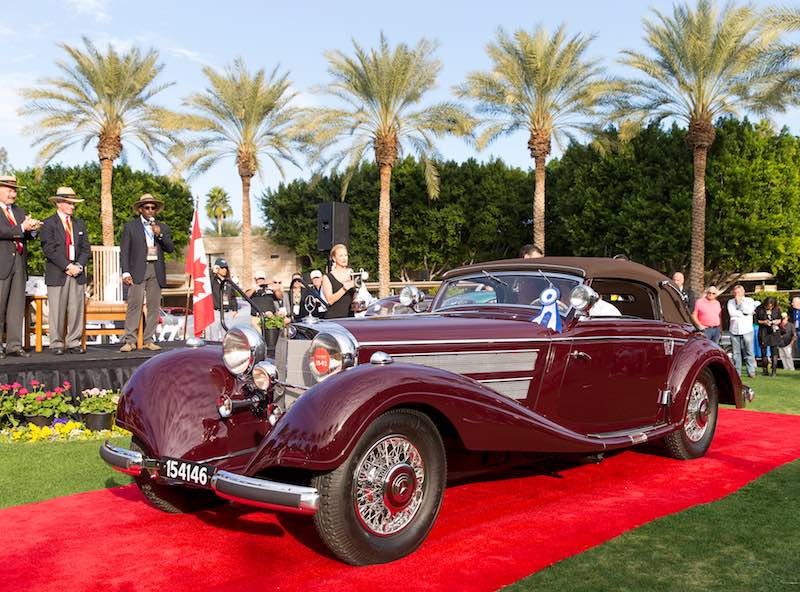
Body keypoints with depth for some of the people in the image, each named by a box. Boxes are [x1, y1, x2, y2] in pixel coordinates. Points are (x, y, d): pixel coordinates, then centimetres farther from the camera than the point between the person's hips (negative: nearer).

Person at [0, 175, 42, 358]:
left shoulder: (20, 211, 20)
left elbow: (27, 236, 14)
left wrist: (33, 229, -7)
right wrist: (22, 228, -20)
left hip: (19, 263, 6)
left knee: (17, 306, 3)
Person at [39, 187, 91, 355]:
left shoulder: (80, 224, 17)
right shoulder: (48, 224, 1)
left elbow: (86, 248, 11)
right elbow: (49, 250, -8)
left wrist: (79, 265, -5)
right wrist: (67, 266, -13)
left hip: (77, 273, 4)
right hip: (57, 274, -4)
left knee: (76, 309, 2)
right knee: (57, 310, -3)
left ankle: (74, 343, 8)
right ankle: (57, 344, 4)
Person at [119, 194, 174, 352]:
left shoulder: (163, 227, 15)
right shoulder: (130, 226, 7)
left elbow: (170, 248, 6)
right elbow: (124, 251, 2)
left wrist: (160, 234, -9)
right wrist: (125, 272, -8)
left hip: (156, 271, 3)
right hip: (138, 270, -3)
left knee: (154, 306, 2)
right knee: (134, 305, -10)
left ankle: (148, 340, 7)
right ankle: (129, 341, -9)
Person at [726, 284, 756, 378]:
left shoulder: (749, 300, 11)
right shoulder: (731, 302, 15)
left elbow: (749, 310, -9)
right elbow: (731, 313, -3)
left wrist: (740, 302, 0)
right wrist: (743, 313, -5)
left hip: (747, 330, -2)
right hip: (734, 330, 2)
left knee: (748, 352, -4)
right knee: (736, 353, 1)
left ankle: (751, 372, -1)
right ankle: (737, 372, 6)